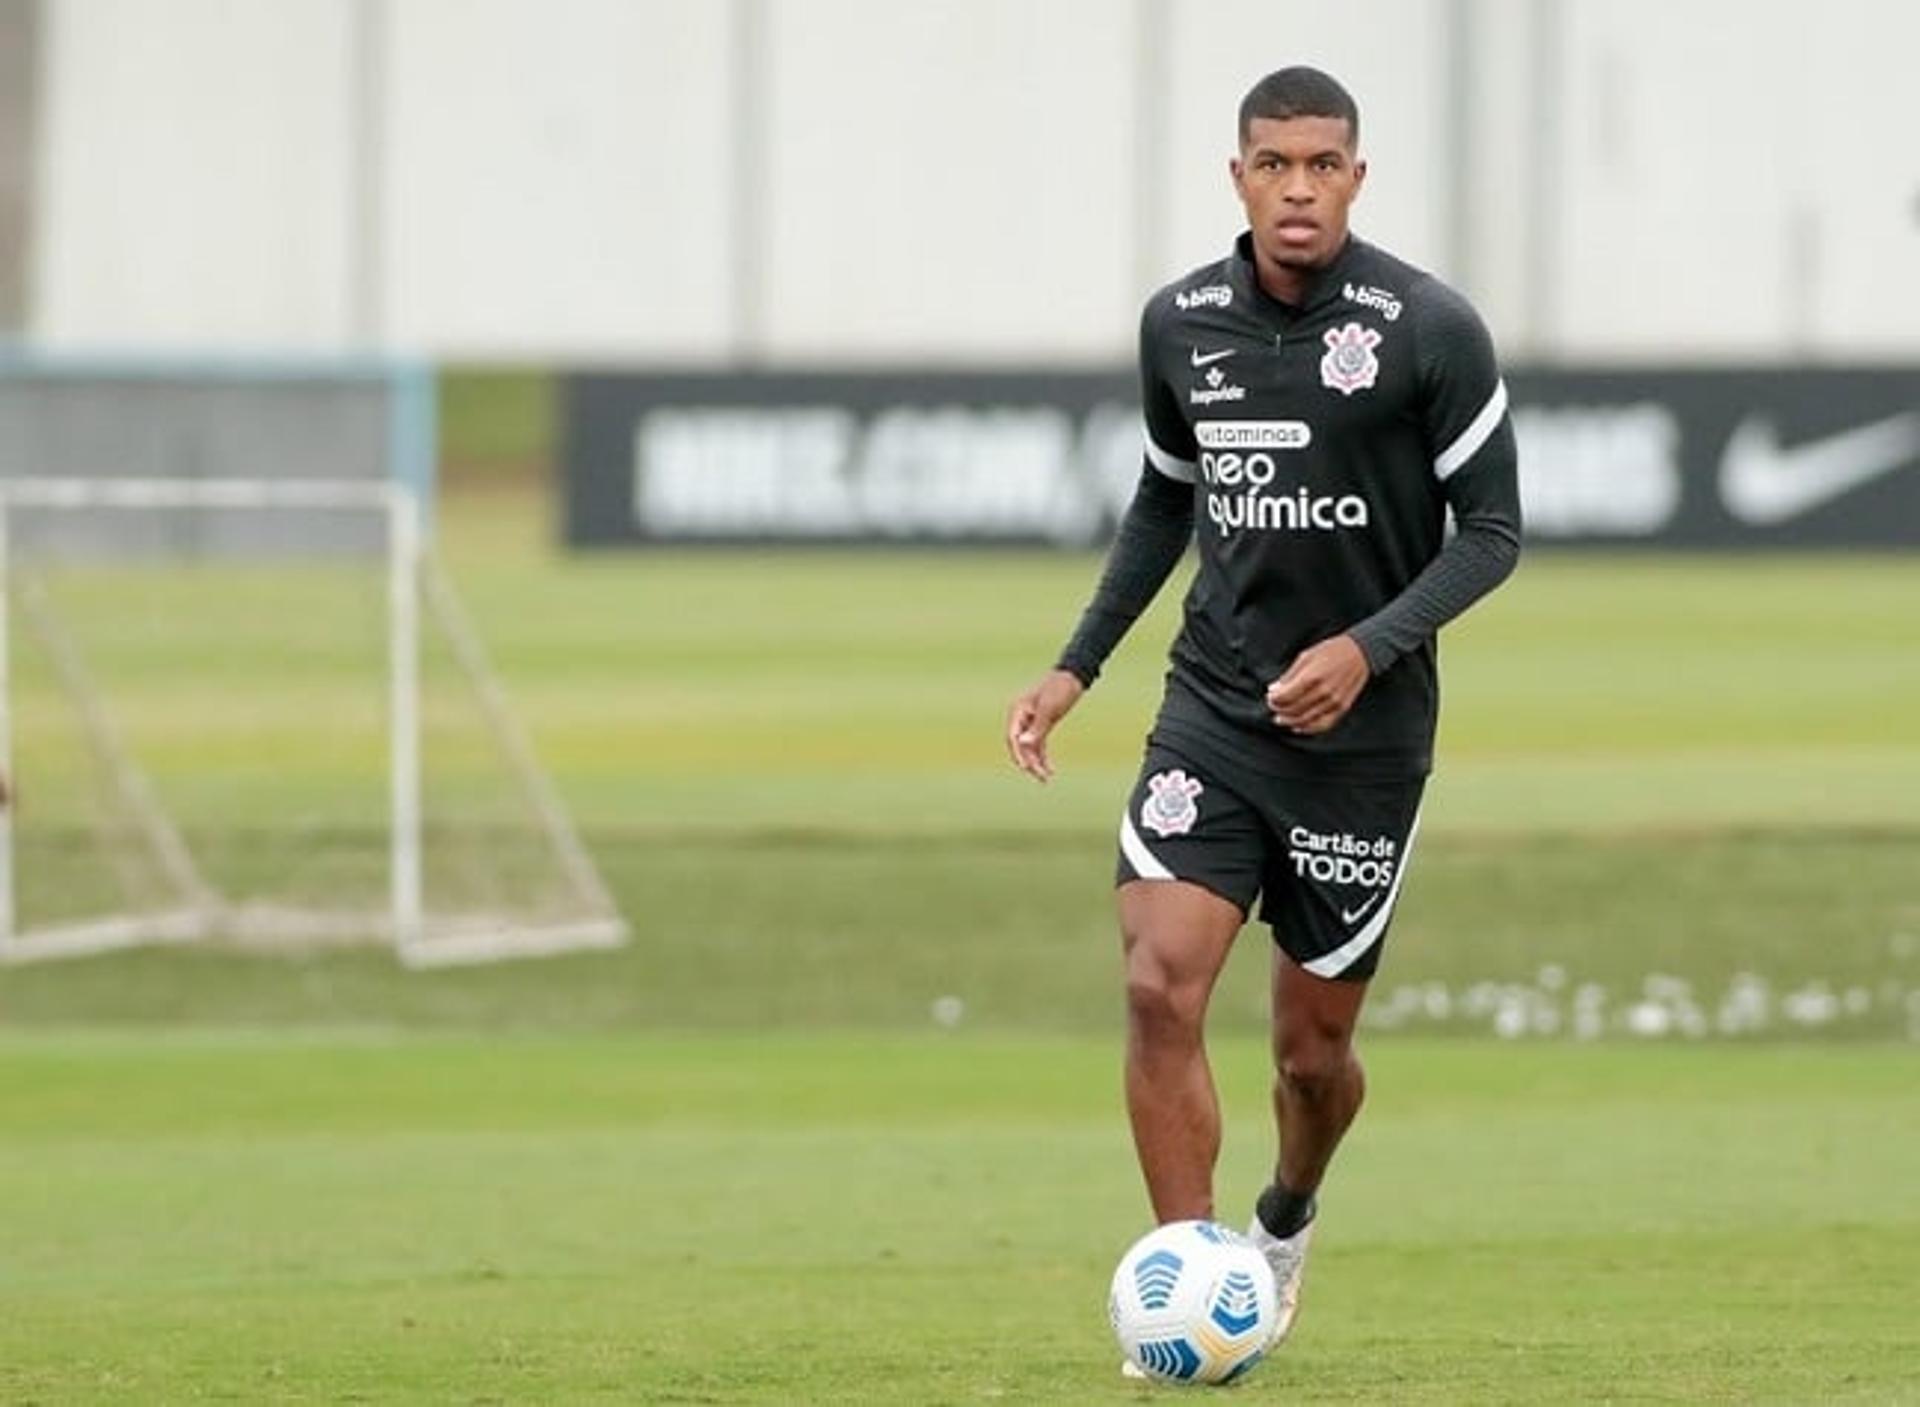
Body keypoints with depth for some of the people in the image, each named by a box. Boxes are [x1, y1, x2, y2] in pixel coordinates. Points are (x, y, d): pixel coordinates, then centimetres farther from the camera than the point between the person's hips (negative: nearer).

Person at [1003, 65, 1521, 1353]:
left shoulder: (1430, 329, -12)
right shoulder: (1180, 323, 1)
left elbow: (1492, 532, -7)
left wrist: (1370, 648, -21)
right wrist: (1076, 669, 13)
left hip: (1363, 732, -2)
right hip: (1212, 712, 2)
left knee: (1314, 1042, 8)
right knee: (1161, 984, -17)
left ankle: (1288, 1218, 42)